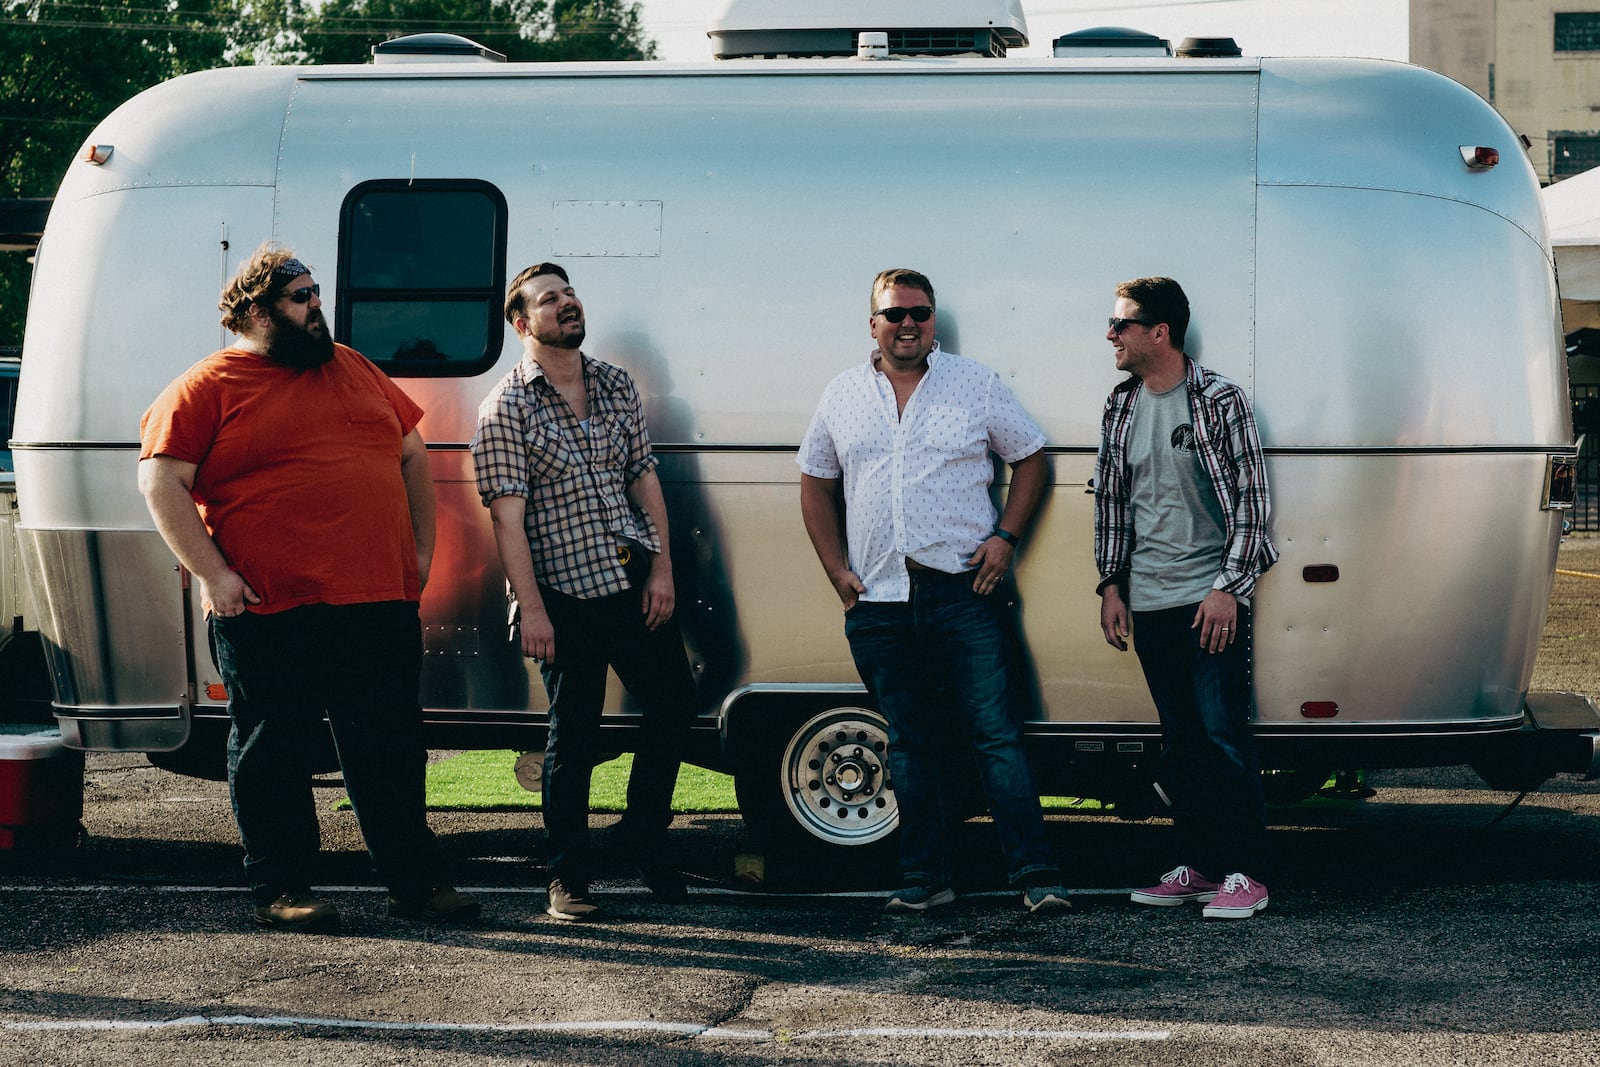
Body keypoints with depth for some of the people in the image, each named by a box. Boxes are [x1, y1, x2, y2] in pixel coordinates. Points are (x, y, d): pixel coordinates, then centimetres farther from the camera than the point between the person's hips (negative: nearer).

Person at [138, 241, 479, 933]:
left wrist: (422, 548, 14)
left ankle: (415, 881, 17)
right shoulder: (208, 388, -2)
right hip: (269, 612, -5)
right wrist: (214, 575, -14)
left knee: (391, 751, 9)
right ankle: (280, 889, 13)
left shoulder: (353, 370, 16)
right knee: (272, 751, 3)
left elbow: (411, 453, 23)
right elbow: (161, 482, -7)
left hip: (379, 603, 5)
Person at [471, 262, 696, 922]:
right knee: (574, 736, 1)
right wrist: (532, 608, -15)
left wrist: (661, 566, 3)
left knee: (675, 703, 7)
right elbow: (507, 516, -11)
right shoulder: (507, 408, -7)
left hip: (636, 584, 5)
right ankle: (568, 879, 11)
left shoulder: (616, 386, 9)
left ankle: (644, 832, 29)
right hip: (567, 595, -5)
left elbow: (645, 478, 11)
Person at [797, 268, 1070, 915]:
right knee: (909, 745, 9)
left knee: (996, 735, -6)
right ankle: (924, 880, 15)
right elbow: (816, 485, 17)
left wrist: (1005, 536, -3)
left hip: (963, 591, -3)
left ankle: (1036, 877, -5)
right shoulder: (843, 396, 10)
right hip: (879, 602, 3)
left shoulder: (975, 385, 4)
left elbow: (1030, 458, 9)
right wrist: (838, 571, 7)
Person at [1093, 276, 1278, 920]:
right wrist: (1112, 584, 12)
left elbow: (1250, 499, -7)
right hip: (1149, 602, 6)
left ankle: (1243, 872, -2)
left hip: (1210, 599, -5)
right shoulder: (1121, 408, 11)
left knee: (1224, 734, -7)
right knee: (1178, 739, 9)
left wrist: (1229, 586, -12)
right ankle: (1199, 864, 16)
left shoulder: (1219, 400, -6)